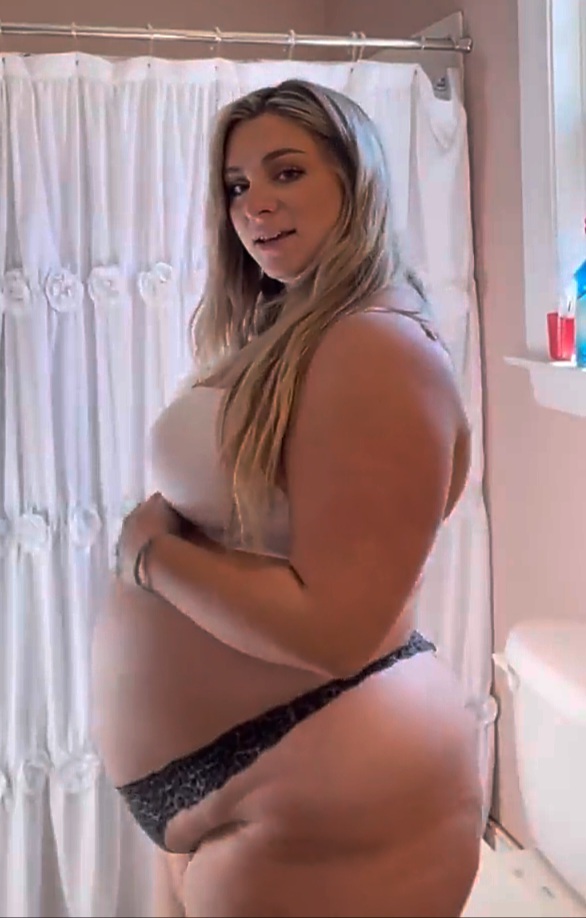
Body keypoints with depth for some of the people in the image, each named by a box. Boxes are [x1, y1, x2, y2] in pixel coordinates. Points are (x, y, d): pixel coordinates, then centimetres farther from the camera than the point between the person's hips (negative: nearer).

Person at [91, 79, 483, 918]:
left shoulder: (378, 349, -20)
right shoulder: (281, 341, 10)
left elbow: (330, 630, -25)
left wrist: (148, 550, -14)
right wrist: (154, 537, -7)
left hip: (320, 801, -8)